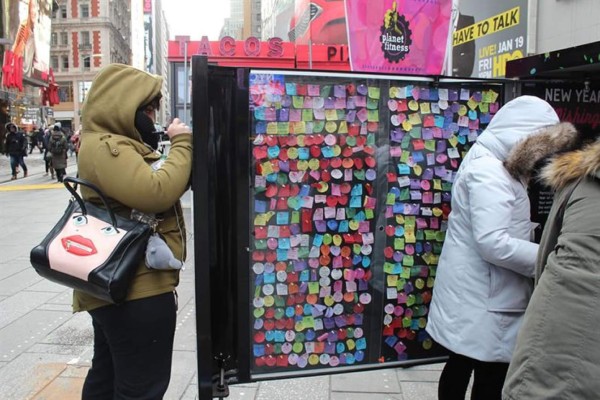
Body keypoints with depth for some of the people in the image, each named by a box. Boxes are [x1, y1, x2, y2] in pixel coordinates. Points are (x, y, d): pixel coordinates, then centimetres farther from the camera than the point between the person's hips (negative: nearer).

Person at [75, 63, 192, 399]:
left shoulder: (114, 143, 16)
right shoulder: (105, 147, -19)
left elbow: (154, 186, 18)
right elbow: (157, 193, -30)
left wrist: (183, 147, 3)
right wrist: (182, 145, -17)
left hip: (118, 284, 11)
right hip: (138, 287, -11)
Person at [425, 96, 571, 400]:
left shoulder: (493, 164, 14)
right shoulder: (489, 172, -20)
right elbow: (492, 243, -26)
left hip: (480, 291, 10)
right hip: (481, 298, -10)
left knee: (462, 366, 19)